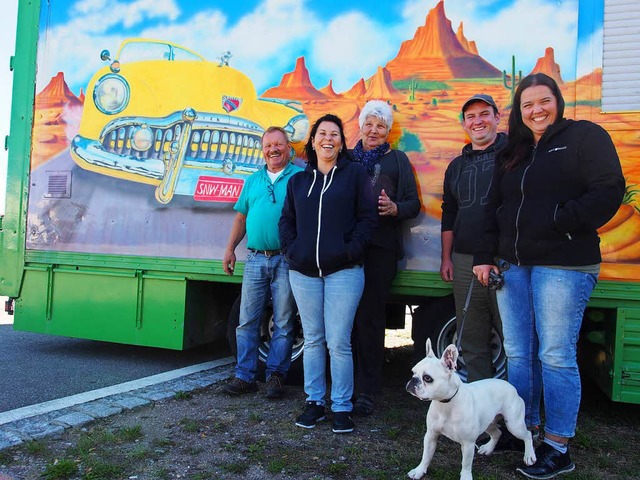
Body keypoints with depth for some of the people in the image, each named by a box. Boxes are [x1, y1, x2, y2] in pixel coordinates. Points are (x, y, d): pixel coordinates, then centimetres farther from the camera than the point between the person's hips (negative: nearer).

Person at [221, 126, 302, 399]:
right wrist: (230, 249, 13)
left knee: (283, 323, 2)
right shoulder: (253, 180, 17)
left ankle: (276, 376, 13)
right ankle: (245, 377, 13)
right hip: (255, 259, 4)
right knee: (247, 321, 4)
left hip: (286, 260, -4)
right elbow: (241, 217, 20)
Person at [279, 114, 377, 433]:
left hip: (343, 271, -4)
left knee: (338, 342, -4)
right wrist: (291, 249, 2)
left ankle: (342, 407, 9)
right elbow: (287, 219, 17)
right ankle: (314, 402, 22)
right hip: (303, 272, 4)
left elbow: (368, 216, -1)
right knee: (313, 339, 11)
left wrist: (352, 249, -10)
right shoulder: (298, 181, 17)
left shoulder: (355, 174, 5)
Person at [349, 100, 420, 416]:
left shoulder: (397, 160, 13)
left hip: (380, 247, -2)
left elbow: (413, 204, 9)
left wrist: (395, 208, -12)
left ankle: (367, 391, 4)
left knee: (370, 317, -3)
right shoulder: (347, 158, 17)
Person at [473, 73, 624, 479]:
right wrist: (485, 256, 10)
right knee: (518, 354, 10)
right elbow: (494, 209, 18)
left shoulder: (585, 136, 0)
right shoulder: (512, 153, 18)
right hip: (513, 266, 6)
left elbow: (609, 191, -10)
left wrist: (560, 222, -16)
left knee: (556, 356, -2)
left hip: (563, 266, -6)